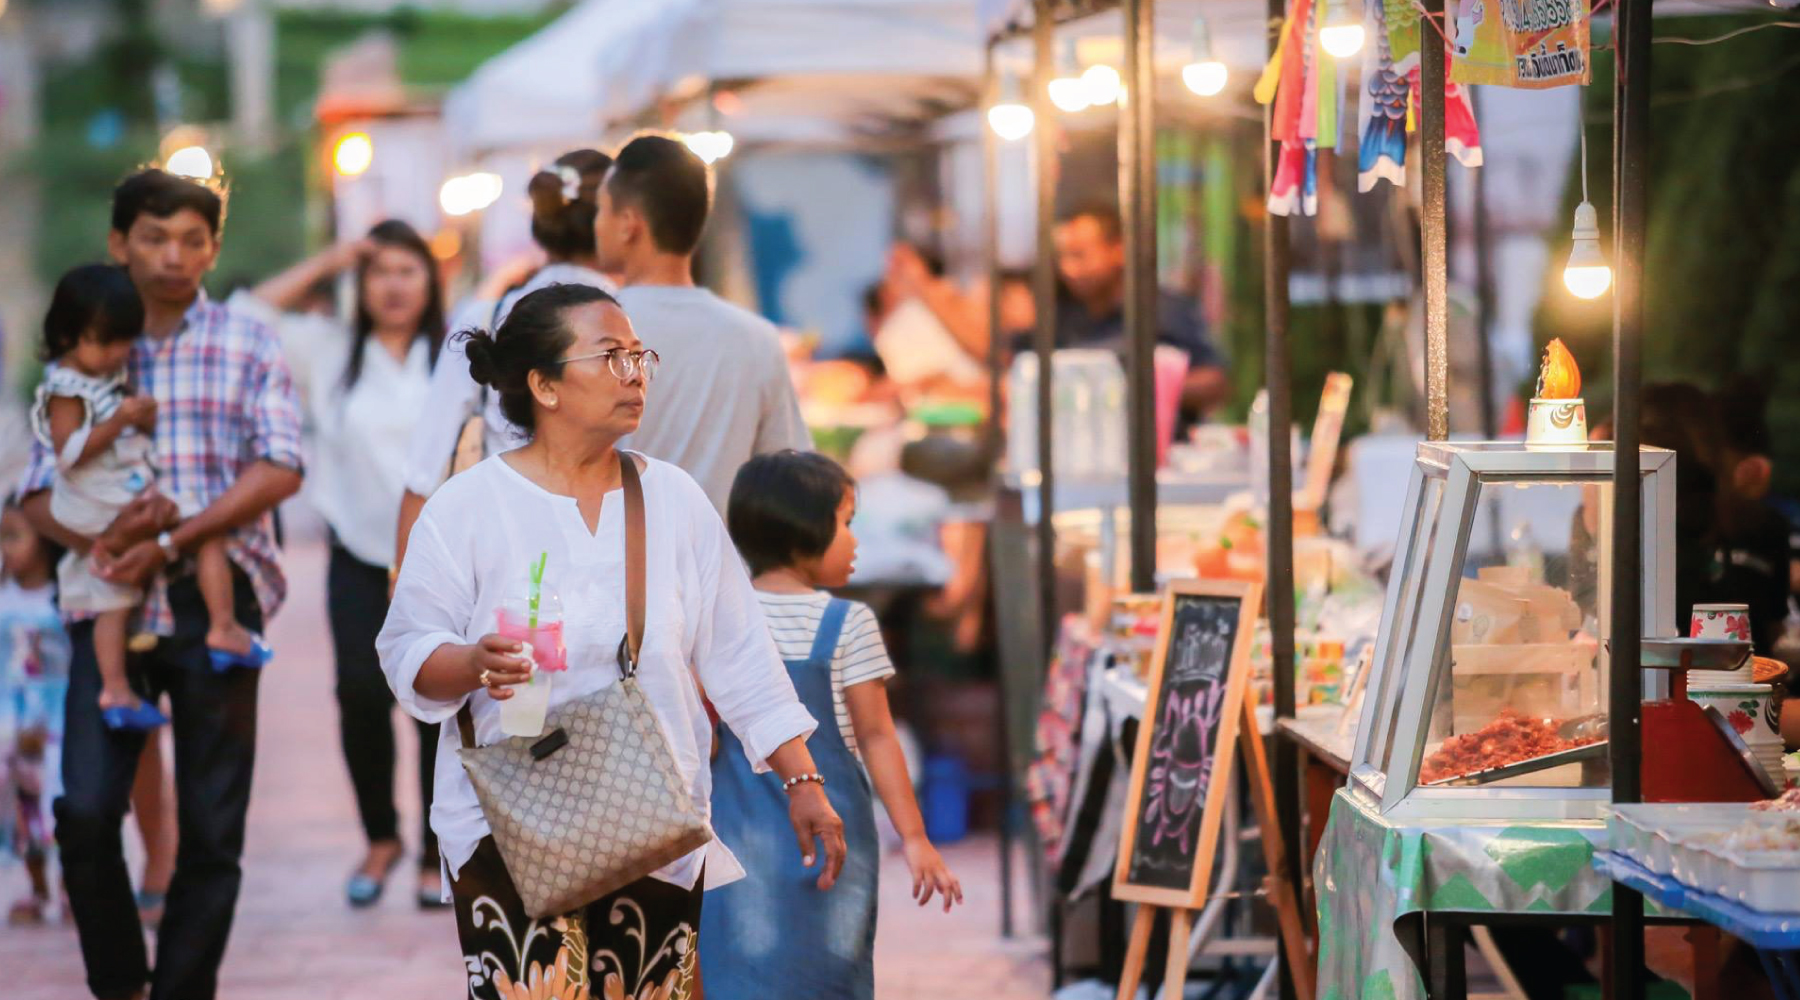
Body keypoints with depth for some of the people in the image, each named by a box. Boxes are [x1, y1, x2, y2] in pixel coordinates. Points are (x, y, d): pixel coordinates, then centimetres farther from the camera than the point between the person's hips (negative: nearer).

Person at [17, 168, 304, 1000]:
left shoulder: (247, 346, 7)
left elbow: (281, 469, -6)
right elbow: (39, 494, 8)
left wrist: (172, 543, -15)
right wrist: (96, 536, -15)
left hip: (217, 599, -1)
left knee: (212, 827, 1)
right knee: (85, 812, -10)